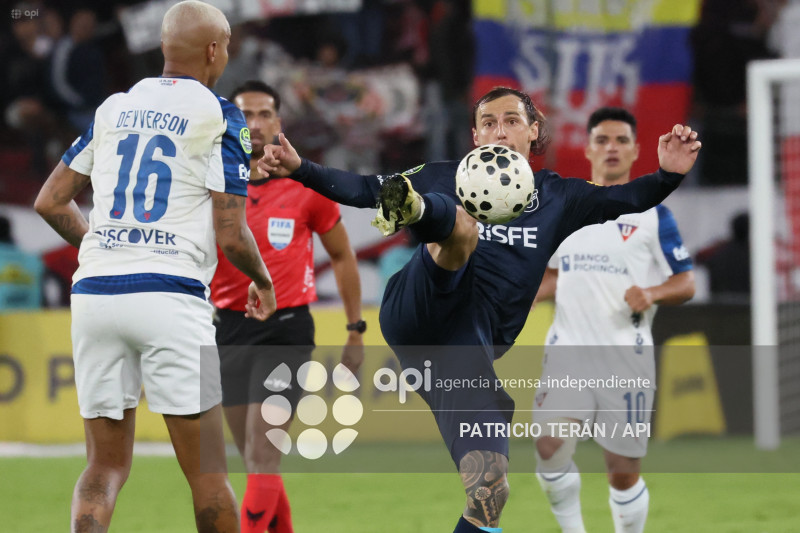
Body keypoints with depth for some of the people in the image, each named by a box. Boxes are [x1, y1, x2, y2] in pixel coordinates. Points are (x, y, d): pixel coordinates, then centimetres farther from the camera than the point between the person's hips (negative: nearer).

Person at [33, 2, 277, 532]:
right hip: (170, 296, -5)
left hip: (95, 291, 5)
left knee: (106, 465, 10)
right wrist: (263, 281, 15)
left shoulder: (114, 109, 14)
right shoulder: (217, 117, -1)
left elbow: (51, 201, 17)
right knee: (206, 469, 3)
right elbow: (230, 234, -5)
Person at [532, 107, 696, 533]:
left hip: (626, 355, -2)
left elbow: (686, 283, 2)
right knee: (549, 443, -16)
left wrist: (652, 294, -18)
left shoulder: (652, 214, 1)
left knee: (624, 471, 1)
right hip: (568, 350, 2)